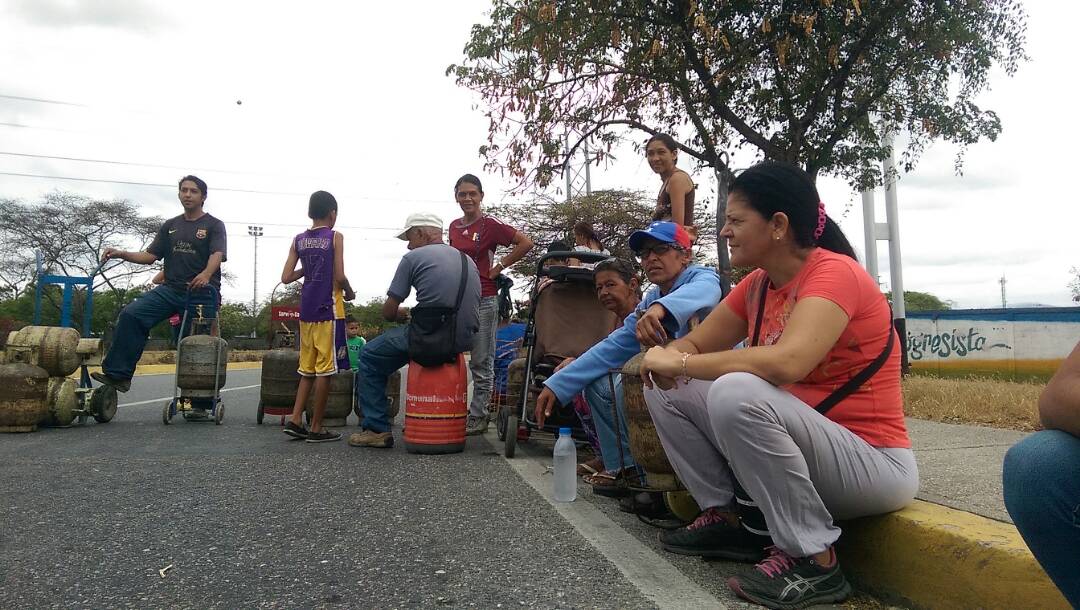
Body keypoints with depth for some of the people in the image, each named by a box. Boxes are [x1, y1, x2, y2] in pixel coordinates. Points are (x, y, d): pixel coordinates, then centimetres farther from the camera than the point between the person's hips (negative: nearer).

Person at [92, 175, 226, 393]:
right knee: (131, 314, -16)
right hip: (171, 289, 5)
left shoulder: (214, 225, 4)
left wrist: (206, 274, -36)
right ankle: (118, 373, -15)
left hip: (202, 293, -4)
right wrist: (121, 254, 0)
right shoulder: (170, 226, 20)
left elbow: (217, 255, -15)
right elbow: (150, 256, 18)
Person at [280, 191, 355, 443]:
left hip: (306, 310, 6)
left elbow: (286, 277, 5)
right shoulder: (335, 237, -5)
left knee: (307, 369, 16)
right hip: (328, 309, -6)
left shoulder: (298, 240, 9)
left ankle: (295, 420, 12)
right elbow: (339, 277, -12)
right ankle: (316, 428, 4)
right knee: (325, 370, 0)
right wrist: (349, 293, 6)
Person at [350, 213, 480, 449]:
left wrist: (400, 314, 22)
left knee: (370, 357, 16)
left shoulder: (414, 257, -2)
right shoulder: (469, 261, 16)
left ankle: (376, 429, 10)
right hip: (464, 340, 7)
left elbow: (388, 312, -2)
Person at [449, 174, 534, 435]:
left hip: (483, 300, -6)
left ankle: (477, 417, 9)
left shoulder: (490, 225, -6)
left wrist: (500, 267, -8)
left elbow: (526, 243, -11)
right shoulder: (454, 226, 13)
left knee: (481, 363, 1)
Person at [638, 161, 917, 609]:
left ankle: (813, 559, -17)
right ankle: (725, 518, 8)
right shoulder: (756, 285, 4)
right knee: (666, 387, 2)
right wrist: (666, 359, -16)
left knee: (735, 392, -35)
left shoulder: (834, 272, -19)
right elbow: (696, 344, 9)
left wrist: (681, 362, -25)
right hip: (801, 444, 8)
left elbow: (787, 362, -37)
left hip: (872, 465, -7)